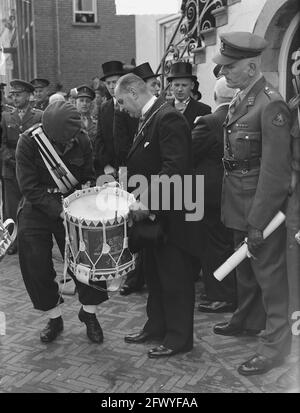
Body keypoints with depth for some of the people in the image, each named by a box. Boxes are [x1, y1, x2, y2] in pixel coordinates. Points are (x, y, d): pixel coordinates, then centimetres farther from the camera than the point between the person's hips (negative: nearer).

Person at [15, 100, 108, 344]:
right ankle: (54, 319, 22)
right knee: (37, 267, 0)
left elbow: (88, 179, 1)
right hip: (37, 209, -1)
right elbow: (30, 188, -19)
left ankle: (89, 313, 19)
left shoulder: (82, 141, -11)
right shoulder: (28, 143, -18)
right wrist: (59, 211, -27)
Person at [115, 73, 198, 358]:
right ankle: (156, 326, 34)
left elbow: (174, 169, -27)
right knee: (154, 273, 18)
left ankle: (179, 338, 17)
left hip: (169, 214, -10)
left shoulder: (168, 118, -17)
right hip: (150, 211, 10)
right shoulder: (147, 120, 13)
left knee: (174, 276, 3)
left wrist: (146, 201, -28)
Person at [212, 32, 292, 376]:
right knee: (245, 265, 22)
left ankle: (275, 341, 18)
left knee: (268, 270, 3)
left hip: (262, 203, -8)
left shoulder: (270, 105, -18)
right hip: (238, 201, 9)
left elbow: (274, 170, -21)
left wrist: (258, 220, -20)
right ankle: (247, 319, 41)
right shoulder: (239, 98, 8)